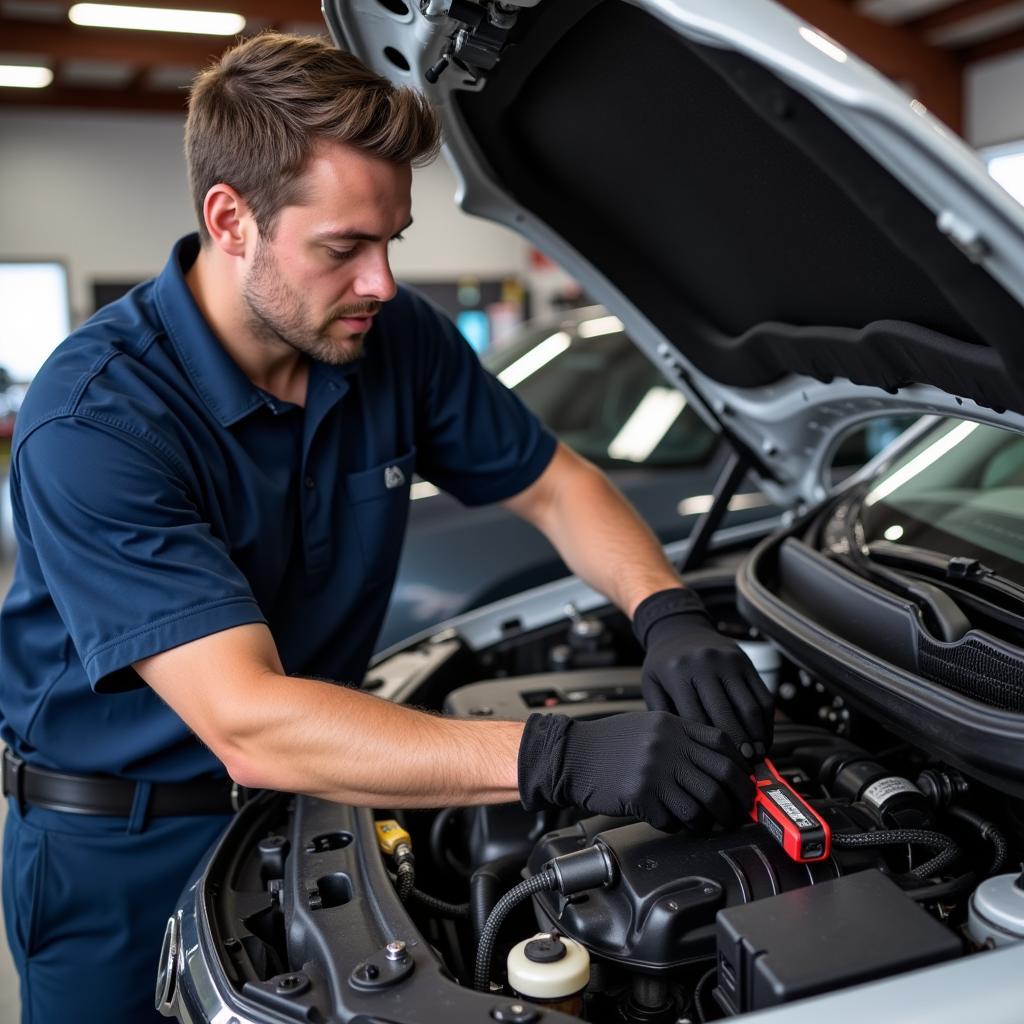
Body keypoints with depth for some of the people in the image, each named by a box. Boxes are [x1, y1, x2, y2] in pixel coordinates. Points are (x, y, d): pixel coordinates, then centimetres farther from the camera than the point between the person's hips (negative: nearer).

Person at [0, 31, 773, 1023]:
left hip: (311, 796, 5)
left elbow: (556, 485, -2)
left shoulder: (398, 339, -12)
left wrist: (670, 618, -22)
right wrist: (565, 759, -47)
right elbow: (247, 725, -38)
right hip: (119, 849, -4)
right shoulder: (93, 420, -30)